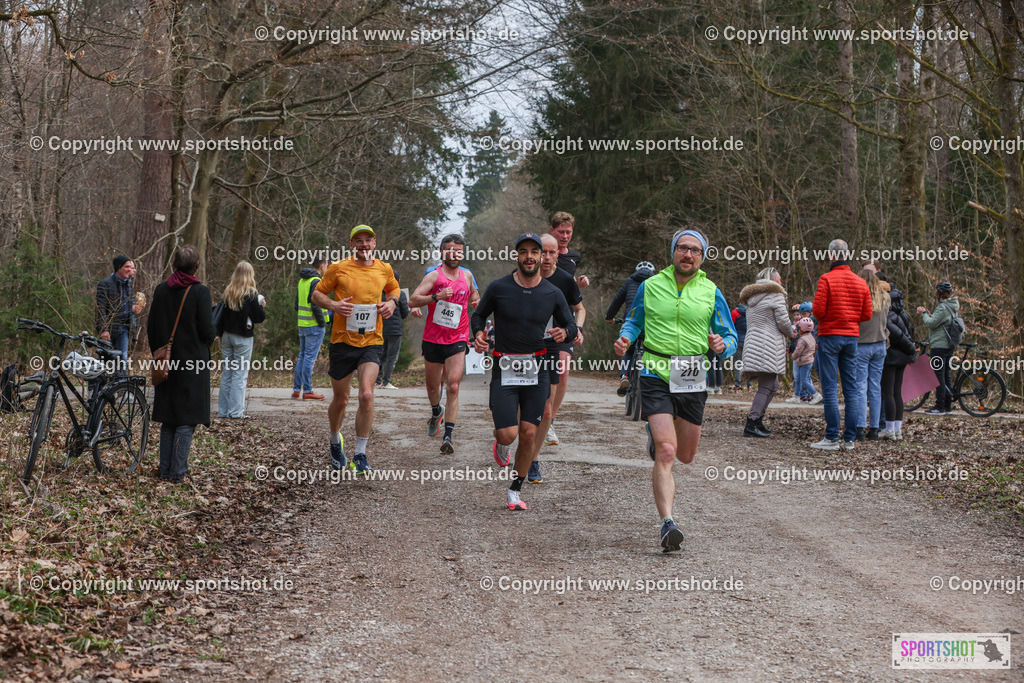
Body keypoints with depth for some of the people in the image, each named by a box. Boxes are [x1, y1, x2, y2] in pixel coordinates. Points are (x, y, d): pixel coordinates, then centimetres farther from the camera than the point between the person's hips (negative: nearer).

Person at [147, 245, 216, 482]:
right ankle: (178, 470, 0)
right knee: (187, 418, 1)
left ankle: (166, 469, 16)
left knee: (168, 419, 13)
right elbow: (207, 331, -13)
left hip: (167, 362, 5)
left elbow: (150, 327, 7)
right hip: (192, 363, -5)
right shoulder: (200, 292, -12)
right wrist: (212, 336, 10)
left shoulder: (161, 290, 3)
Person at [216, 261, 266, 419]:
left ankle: (223, 410, 14)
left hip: (227, 335, 5)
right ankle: (236, 411, -3)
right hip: (242, 337, -5)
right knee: (240, 373, -1)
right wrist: (261, 305, 7)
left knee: (226, 372, 11)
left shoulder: (228, 291, 5)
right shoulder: (250, 293, -11)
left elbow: (223, 313, 9)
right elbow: (259, 318, -11)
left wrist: (221, 335, 16)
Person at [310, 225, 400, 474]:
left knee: (366, 395, -17)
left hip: (372, 342, 1)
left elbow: (394, 289, 26)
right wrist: (333, 305, -15)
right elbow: (317, 294, 5)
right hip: (342, 341, -1)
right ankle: (335, 443, 38)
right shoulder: (338, 268, -2)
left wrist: (392, 302, 4)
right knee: (340, 400, 8)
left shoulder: (384, 269, 6)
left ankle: (360, 455, -8)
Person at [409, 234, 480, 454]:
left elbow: (474, 294, 30)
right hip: (433, 339, -1)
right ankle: (436, 412, 48)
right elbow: (412, 300, -13)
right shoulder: (434, 275, -3)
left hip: (457, 340, 1)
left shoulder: (467, 275, 9)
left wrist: (476, 302, 7)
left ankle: (448, 436, -14)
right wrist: (436, 296, -26)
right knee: (432, 386, 14)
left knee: (453, 387, -13)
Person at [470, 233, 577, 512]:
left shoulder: (553, 294, 2)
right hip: (504, 370, -2)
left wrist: (564, 332, -10)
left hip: (537, 369, 2)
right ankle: (501, 443, 28)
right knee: (508, 434, -11)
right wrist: (478, 334, -10)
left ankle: (515, 490, 17)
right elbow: (478, 315, 11)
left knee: (528, 434, 0)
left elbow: (571, 325, 13)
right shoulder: (499, 288, -3)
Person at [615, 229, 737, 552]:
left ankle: (657, 436, 49)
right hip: (656, 375, -3)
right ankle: (668, 524, -18)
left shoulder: (712, 293, 5)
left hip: (692, 380, 3)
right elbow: (634, 321, 18)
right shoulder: (650, 286, 4)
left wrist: (722, 345, -15)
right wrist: (625, 339, -5)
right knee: (666, 453, -17)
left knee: (685, 455, 15)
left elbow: (731, 337, 9)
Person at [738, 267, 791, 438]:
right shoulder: (775, 295, -3)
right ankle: (751, 424, -20)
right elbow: (783, 321, -8)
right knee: (767, 387, -12)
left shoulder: (752, 298, 22)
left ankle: (757, 420, 12)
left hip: (753, 343, 9)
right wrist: (788, 334, 14)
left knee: (772, 386, 15)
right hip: (768, 347, -9)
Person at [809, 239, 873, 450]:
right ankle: (849, 438, 8)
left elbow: (818, 310, -15)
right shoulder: (861, 283, 8)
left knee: (830, 388, -4)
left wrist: (813, 309, 8)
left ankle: (832, 438, -6)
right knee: (851, 389, 7)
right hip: (852, 337, 5)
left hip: (830, 336, -5)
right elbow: (867, 315, 7)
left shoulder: (826, 279, -9)